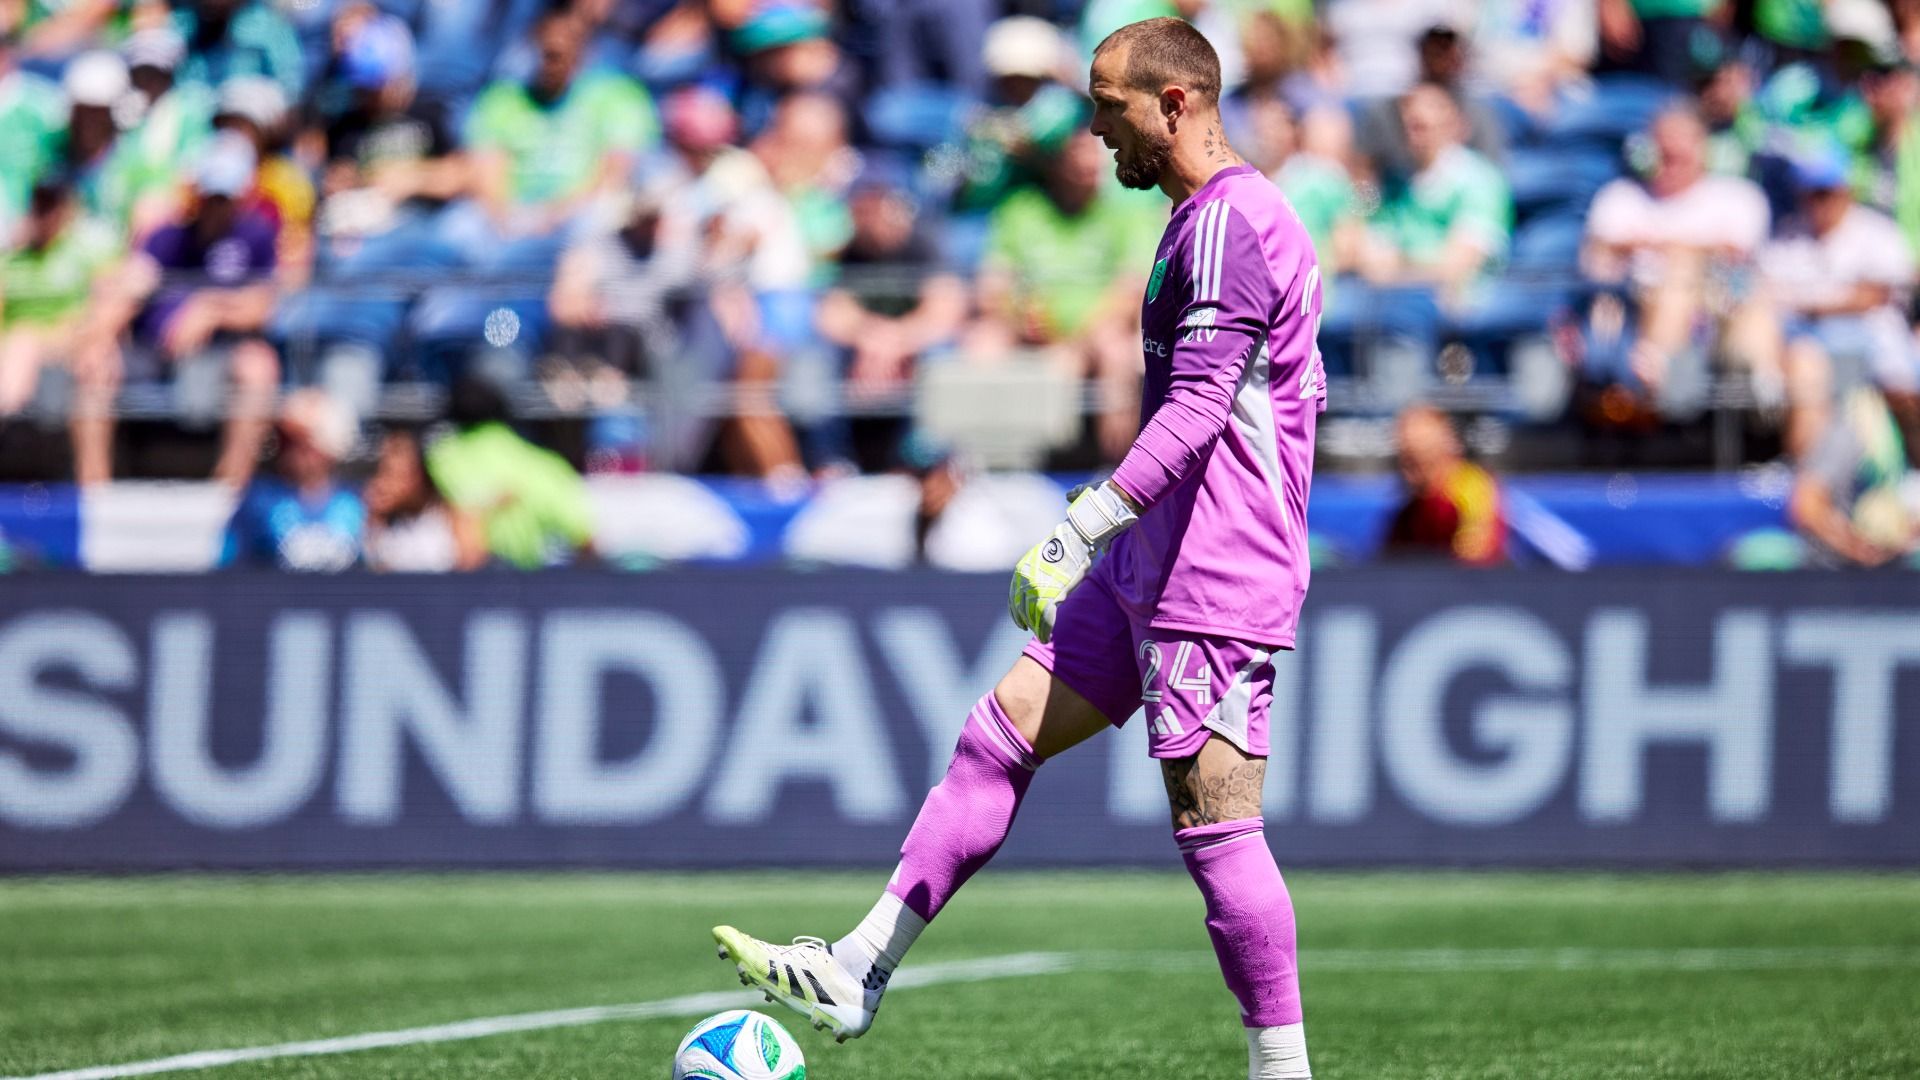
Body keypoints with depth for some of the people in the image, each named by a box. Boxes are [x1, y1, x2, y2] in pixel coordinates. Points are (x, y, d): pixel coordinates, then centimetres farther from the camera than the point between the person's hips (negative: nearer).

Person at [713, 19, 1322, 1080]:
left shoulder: (1229, 222, -16)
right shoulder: (1214, 221, 17)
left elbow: (1198, 407, -24)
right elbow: (1300, 393, 26)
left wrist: (1085, 525, -28)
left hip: (1213, 585, -11)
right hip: (1153, 571, 11)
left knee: (1213, 826, -9)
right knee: (999, 735, 9)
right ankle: (859, 973, 10)